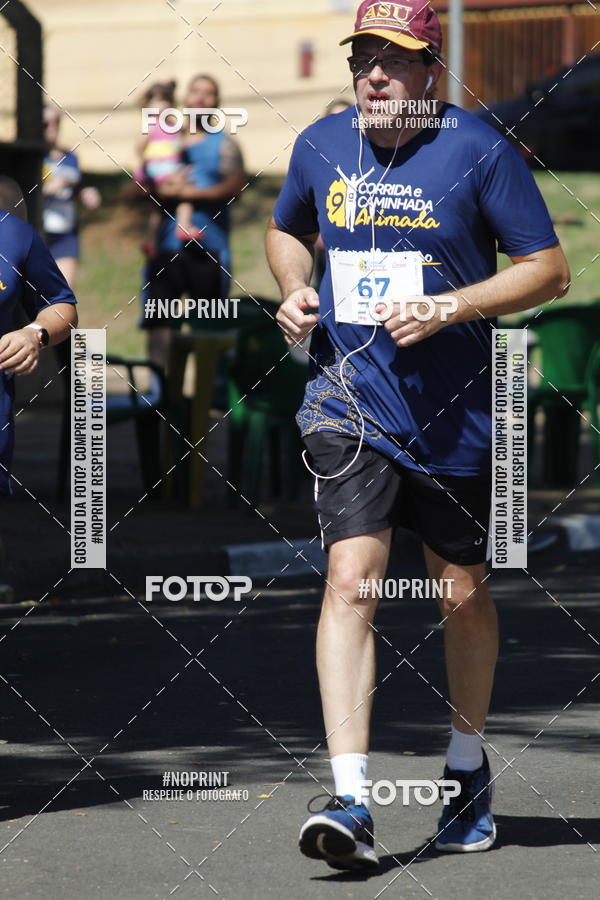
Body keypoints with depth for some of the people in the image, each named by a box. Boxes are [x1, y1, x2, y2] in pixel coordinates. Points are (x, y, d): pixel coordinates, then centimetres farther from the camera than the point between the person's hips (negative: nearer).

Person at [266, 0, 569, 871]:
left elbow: (548, 269, -5)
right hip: (349, 401, 1)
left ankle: (468, 766, 35)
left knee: (463, 594, 11)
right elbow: (286, 230, 23)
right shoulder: (320, 146, 3)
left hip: (455, 409, -1)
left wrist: (449, 308, -18)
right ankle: (351, 801, -19)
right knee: (351, 580, -14)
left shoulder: (479, 152, -8)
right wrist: (296, 291, 2)